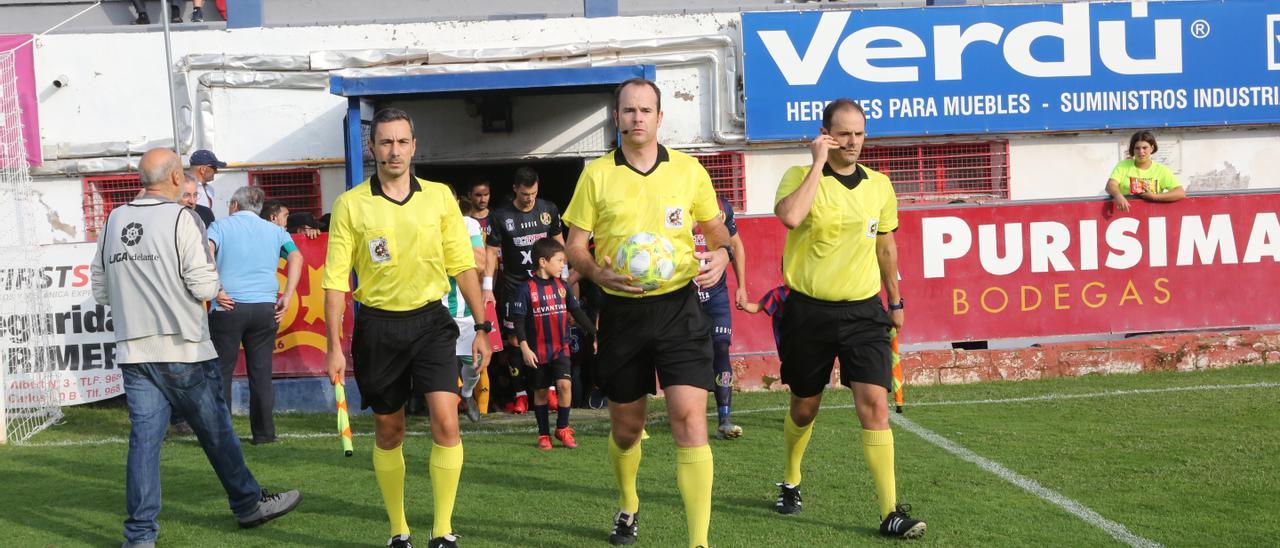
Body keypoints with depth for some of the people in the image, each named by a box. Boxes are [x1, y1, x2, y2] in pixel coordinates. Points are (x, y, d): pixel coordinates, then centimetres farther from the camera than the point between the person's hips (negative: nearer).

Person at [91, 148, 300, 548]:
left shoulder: (114, 221, 7)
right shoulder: (181, 218, -10)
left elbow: (100, 290, 12)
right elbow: (204, 287, -13)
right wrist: (210, 269, 8)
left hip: (133, 350, 5)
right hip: (182, 349, -4)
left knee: (144, 437, 4)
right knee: (215, 429, 9)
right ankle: (248, 504, 24)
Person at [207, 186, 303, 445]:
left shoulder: (221, 225, 6)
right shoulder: (274, 230, 14)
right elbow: (296, 257, 0)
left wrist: (215, 290, -12)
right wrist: (287, 298, -3)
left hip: (228, 307, -3)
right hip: (266, 307, 3)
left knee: (222, 371, 5)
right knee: (261, 372, 9)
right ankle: (264, 433, 11)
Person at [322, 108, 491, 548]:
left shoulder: (439, 197, 2)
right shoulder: (350, 205, -3)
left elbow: (463, 265, 5)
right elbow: (336, 279, -2)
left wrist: (482, 327, 4)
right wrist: (334, 345, -6)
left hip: (430, 321, 0)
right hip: (378, 326, 0)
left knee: (446, 423, -13)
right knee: (388, 433, 11)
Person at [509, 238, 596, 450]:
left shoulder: (562, 286, 4)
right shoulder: (526, 289, -9)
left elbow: (577, 312, 11)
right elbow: (518, 320, -9)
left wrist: (594, 334, 7)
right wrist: (524, 347, -16)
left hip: (561, 348, 2)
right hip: (538, 351, -2)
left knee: (564, 385, -14)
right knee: (541, 392, 8)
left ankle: (562, 428, 3)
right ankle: (544, 434, 21)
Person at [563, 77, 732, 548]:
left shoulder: (689, 170, 2)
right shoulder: (597, 174, 1)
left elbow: (715, 228, 14)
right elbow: (575, 245, 4)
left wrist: (720, 254, -8)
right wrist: (596, 272, -17)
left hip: (679, 308, -1)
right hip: (622, 312, 1)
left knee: (690, 420, -14)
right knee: (626, 426, 14)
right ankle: (628, 507, 44)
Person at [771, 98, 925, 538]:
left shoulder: (879, 185, 5)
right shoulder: (800, 176, -7)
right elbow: (789, 217, -30)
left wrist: (896, 301, 23)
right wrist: (819, 163, -22)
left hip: (863, 311, 2)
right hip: (809, 312, -2)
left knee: (875, 403, -11)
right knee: (804, 408, 13)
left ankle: (891, 512, -7)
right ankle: (790, 483, 40)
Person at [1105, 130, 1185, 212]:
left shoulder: (1161, 170, 7)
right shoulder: (1123, 165, 9)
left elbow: (1181, 193, -3)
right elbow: (1110, 185, -8)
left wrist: (1154, 196, -15)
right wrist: (1118, 195, -31)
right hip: (1125, 212, 1)